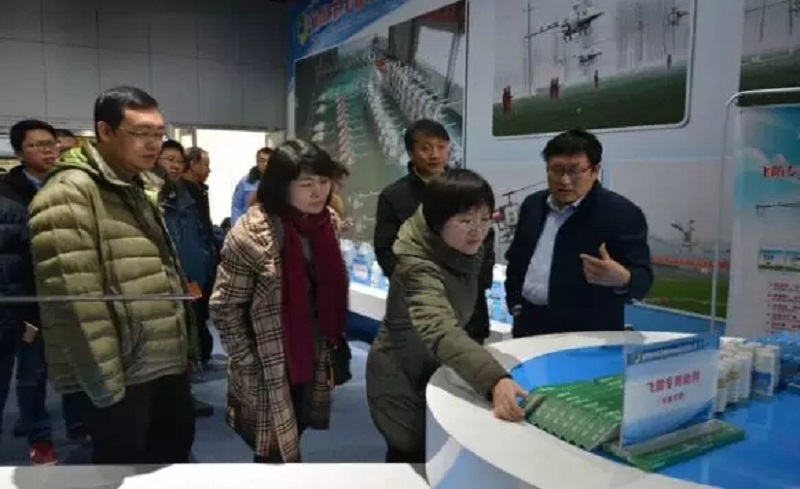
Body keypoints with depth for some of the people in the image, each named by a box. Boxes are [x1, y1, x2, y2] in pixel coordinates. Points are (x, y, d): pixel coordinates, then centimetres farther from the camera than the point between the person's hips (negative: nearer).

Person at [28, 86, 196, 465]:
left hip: (167, 364, 9)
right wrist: (105, 382, -20)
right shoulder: (68, 194, -17)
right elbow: (75, 301, -23)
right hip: (118, 377, -8)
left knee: (176, 452, 22)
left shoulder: (138, 191, 13)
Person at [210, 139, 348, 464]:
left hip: (310, 361, 6)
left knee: (289, 446, 22)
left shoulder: (326, 223, -1)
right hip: (268, 372, -6)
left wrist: (331, 351, 11)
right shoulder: (253, 233, -21)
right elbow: (223, 306, -15)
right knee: (277, 455, 7)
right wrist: (250, 364, -14)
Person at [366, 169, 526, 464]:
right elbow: (441, 331, -53)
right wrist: (495, 380, -67)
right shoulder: (419, 268, -34)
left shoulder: (467, 251, -9)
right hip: (403, 382, -7)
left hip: (437, 373, 7)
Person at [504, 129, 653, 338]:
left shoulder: (622, 213, -10)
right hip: (529, 324, 5)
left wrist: (622, 279, -34)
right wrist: (515, 302, 7)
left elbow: (642, 279, -14)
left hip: (586, 332, -5)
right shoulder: (533, 205, 7)